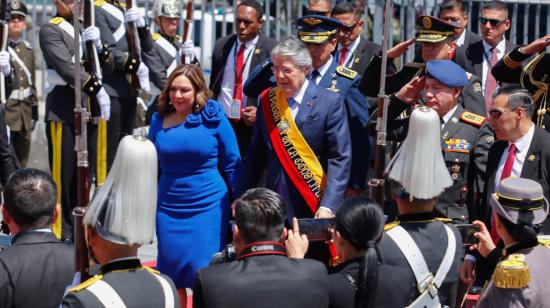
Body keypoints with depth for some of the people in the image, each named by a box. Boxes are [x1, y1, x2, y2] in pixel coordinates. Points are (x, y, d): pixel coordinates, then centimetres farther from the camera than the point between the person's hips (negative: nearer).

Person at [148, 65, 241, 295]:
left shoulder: (213, 117, -6)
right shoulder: (159, 120, 4)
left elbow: (232, 164, -1)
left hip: (208, 207, -3)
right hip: (168, 209, 3)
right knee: (172, 275, 8)